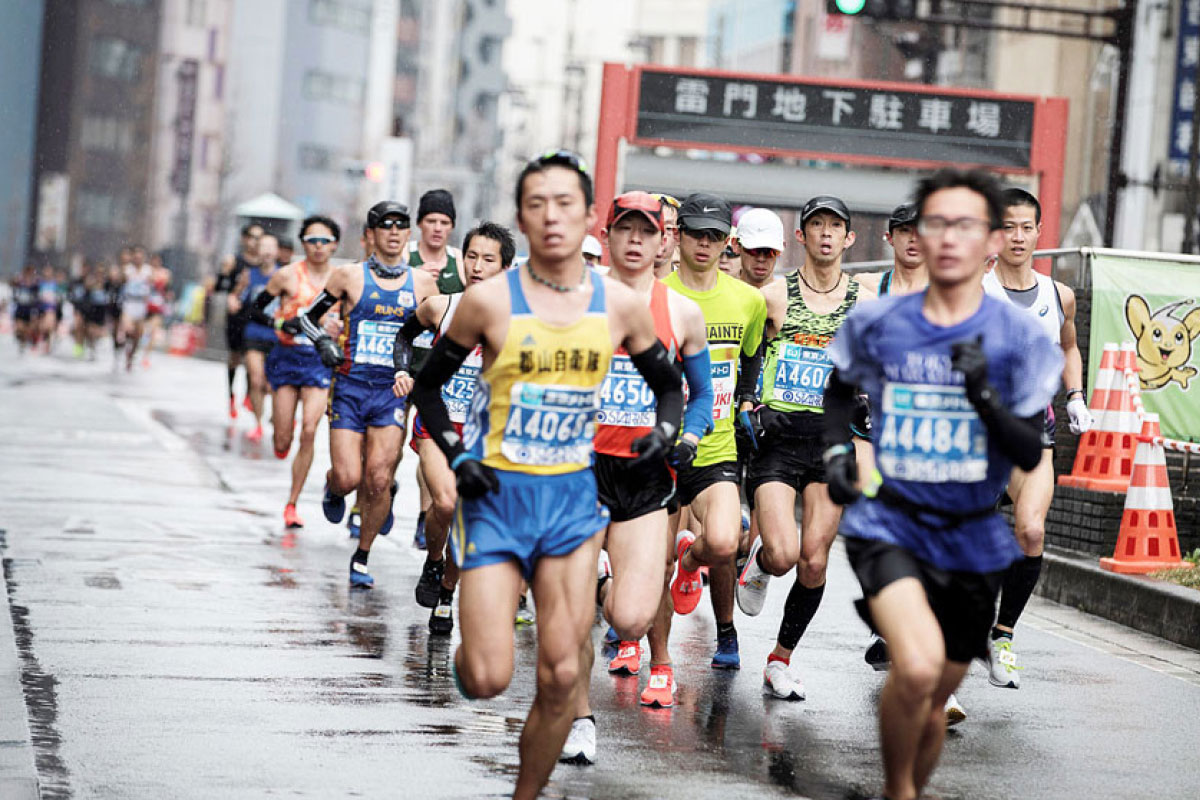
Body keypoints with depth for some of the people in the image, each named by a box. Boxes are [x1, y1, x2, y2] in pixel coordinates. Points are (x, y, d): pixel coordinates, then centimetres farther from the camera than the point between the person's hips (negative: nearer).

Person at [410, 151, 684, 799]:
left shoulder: (620, 305, 0)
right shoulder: (490, 300, -7)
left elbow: (668, 383, 16)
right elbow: (428, 385, 5)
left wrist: (663, 431, -4)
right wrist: (456, 456, -9)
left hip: (572, 497, 2)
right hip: (496, 495, -2)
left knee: (561, 676, -3)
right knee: (488, 681, -9)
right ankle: (467, 651, 28)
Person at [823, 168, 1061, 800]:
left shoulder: (1017, 337, -5)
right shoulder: (876, 323, -2)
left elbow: (1032, 453, -9)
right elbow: (839, 391, 20)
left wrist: (985, 396, -24)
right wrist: (835, 450, 3)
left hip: (973, 540, 2)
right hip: (889, 524, -1)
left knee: (933, 704, 13)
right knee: (917, 666, -27)